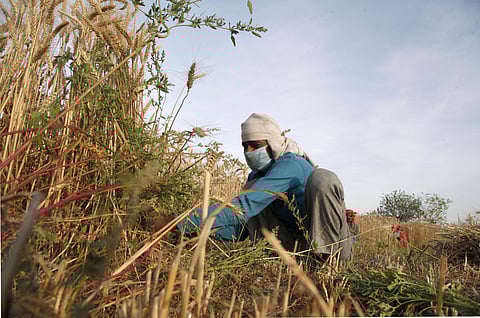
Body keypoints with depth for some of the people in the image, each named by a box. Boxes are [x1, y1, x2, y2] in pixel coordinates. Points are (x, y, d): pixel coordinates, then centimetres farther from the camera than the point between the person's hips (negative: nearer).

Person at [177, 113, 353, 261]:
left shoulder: (290, 164, -23)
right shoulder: (256, 176, 4)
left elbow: (243, 206, -35)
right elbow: (241, 227, -2)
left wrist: (185, 223, -38)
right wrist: (200, 230, -20)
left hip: (332, 240, -5)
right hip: (299, 243, 6)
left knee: (321, 177, -31)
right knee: (252, 190, -9)